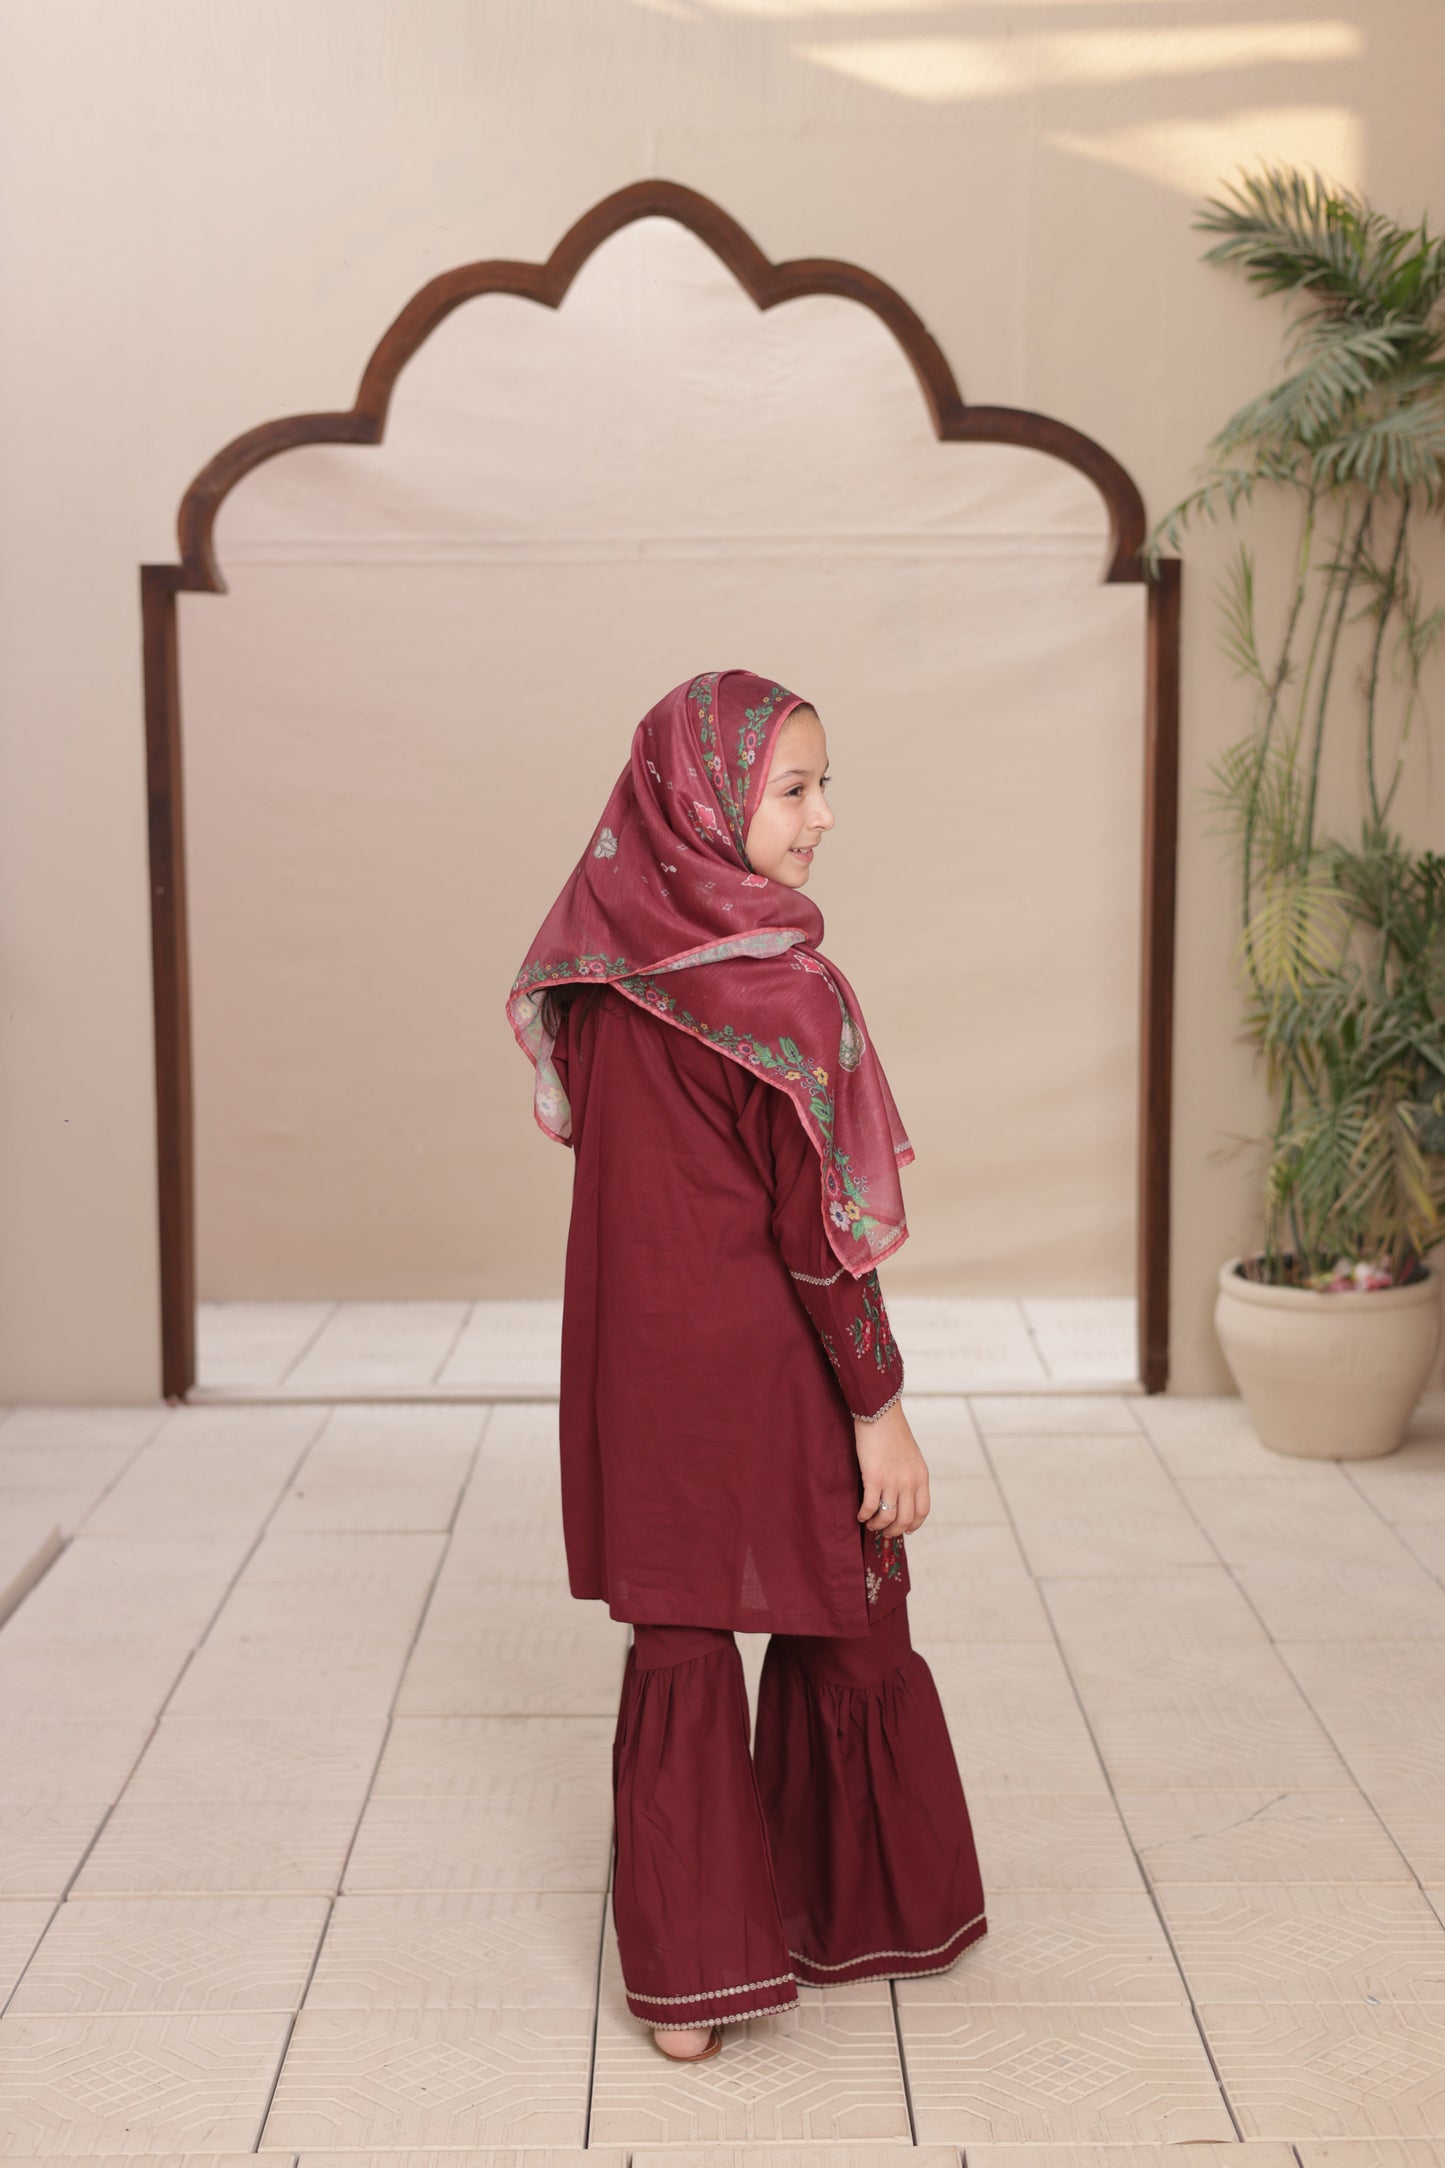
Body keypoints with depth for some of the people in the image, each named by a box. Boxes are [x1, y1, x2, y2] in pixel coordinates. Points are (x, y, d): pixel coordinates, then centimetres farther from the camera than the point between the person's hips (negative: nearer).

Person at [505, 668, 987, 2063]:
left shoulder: (608, 973, 0)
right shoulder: (781, 989, -19)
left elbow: (601, 1148, 7)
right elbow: (818, 1225, -19)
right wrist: (881, 1408, -12)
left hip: (639, 1369, 6)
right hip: (772, 1373, -5)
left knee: (678, 1652, 12)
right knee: (847, 1631, 15)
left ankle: (687, 1975, 18)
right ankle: (861, 1913, 32)